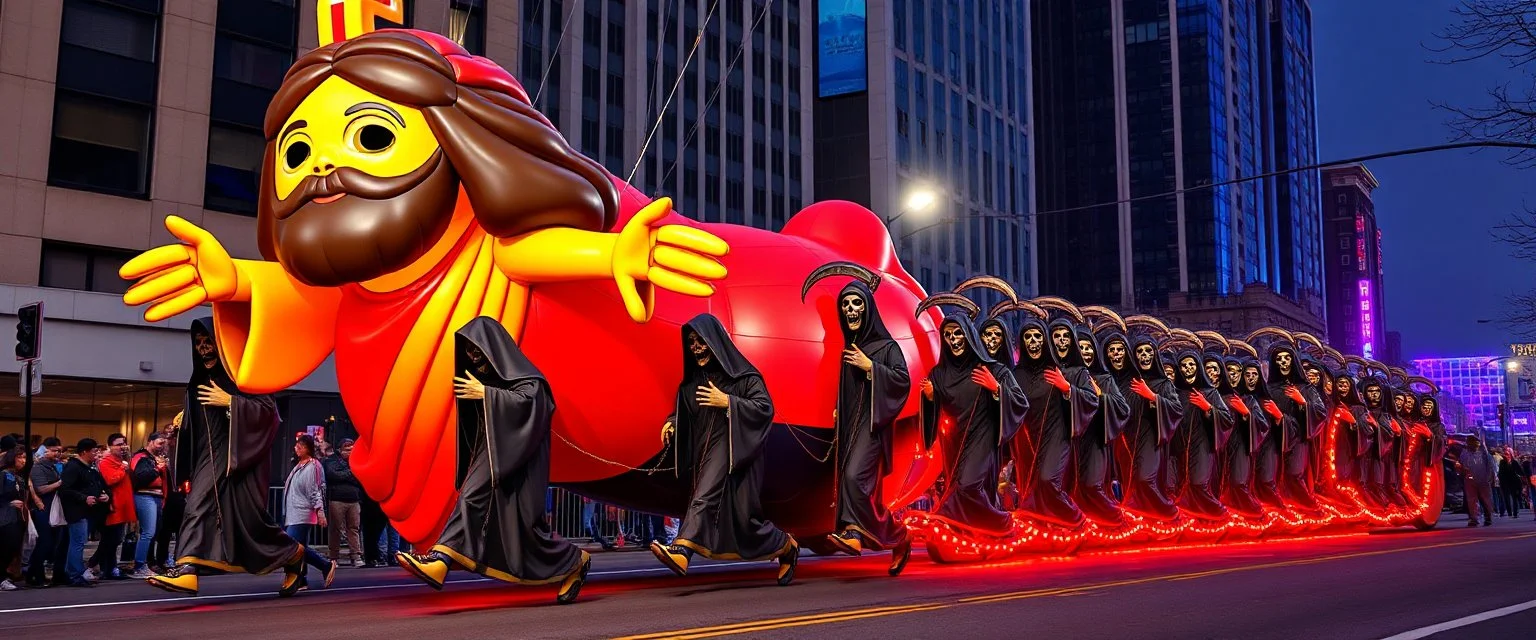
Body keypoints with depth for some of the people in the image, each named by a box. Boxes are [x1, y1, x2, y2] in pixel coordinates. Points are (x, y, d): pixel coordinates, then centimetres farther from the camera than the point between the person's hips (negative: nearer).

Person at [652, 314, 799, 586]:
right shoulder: (692, 379, 12)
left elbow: (766, 407, -12)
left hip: (733, 451, -6)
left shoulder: (741, 374, -6)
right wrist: (672, 422, -5)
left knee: (705, 497, -24)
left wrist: (728, 402, -18)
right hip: (705, 451, 6)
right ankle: (786, 546, 23)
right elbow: (685, 413, 16)